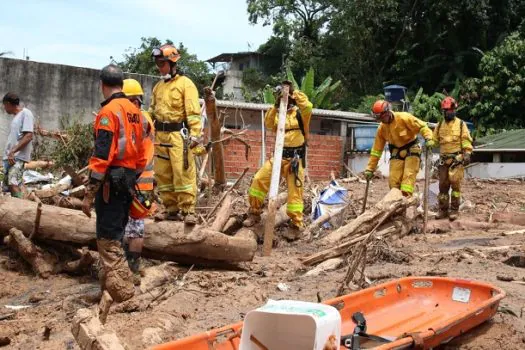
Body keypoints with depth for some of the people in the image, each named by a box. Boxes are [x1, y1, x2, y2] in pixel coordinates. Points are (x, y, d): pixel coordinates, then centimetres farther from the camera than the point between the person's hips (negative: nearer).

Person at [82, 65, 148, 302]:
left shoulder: (109, 111, -13)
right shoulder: (134, 111, 12)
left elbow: (102, 155, -18)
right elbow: (141, 151, 15)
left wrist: (89, 194, -16)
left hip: (111, 181, -8)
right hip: (128, 180, 8)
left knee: (107, 239, -5)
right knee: (115, 235, 17)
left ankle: (124, 294, -7)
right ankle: (109, 285, 27)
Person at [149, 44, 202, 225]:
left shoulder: (185, 83, -4)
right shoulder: (158, 86, 18)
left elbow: (193, 111, -12)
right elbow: (152, 111, 22)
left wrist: (195, 134, -20)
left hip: (178, 135, -7)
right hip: (160, 135, 7)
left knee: (183, 173, -8)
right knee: (163, 174, 8)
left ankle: (188, 211, -4)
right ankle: (172, 210, 16)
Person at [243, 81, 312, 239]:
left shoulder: (299, 112, -2)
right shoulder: (278, 113, 12)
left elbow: (308, 107, -26)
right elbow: (268, 124, -8)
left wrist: (295, 93, -22)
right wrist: (276, 105, -18)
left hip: (295, 157, -5)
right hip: (279, 155, 5)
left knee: (294, 191, -3)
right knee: (259, 179, -3)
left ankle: (296, 225, 6)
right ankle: (255, 213, 12)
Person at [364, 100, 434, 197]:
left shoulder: (404, 118, -17)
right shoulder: (381, 128, -1)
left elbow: (422, 126, -17)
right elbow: (376, 150, 3)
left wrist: (429, 138, -36)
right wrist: (370, 169, 2)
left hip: (411, 150, -5)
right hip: (397, 153, 5)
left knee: (409, 176, -16)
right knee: (393, 180, -3)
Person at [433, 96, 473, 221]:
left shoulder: (461, 124, 3)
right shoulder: (439, 125, 13)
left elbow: (466, 140, -1)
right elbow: (434, 139, 14)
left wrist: (467, 154, -11)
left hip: (457, 159, -4)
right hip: (444, 159, 4)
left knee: (455, 184, -7)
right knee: (443, 185, 5)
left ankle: (455, 209, -2)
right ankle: (443, 209, 11)